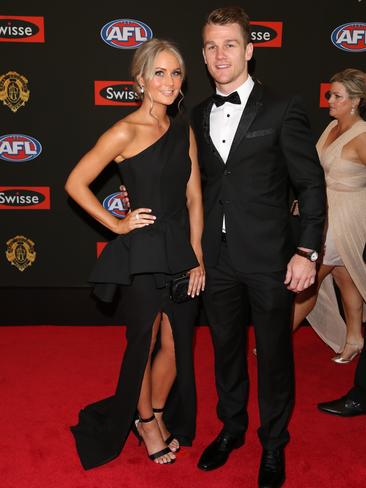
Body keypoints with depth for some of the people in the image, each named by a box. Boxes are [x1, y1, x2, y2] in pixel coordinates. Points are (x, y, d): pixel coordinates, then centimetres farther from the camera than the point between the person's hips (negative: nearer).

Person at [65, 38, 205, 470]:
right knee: (144, 344, 12)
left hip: (182, 251, 5)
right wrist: (117, 225, -6)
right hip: (142, 255, -5)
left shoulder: (184, 131, 8)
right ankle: (146, 424, 35)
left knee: (177, 345, 14)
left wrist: (197, 255, 1)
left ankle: (159, 416, 38)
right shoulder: (125, 132, -10)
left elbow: (193, 197, 7)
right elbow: (76, 184, -7)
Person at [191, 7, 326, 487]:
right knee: (226, 348, 18)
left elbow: (312, 183, -5)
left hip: (269, 257, -4)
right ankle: (232, 428, 40)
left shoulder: (282, 109, -6)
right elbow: (201, 183, 13)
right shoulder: (198, 115, 9)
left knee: (274, 354, 10)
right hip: (216, 258, 4)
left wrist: (307, 250, -11)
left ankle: (274, 445, 31)